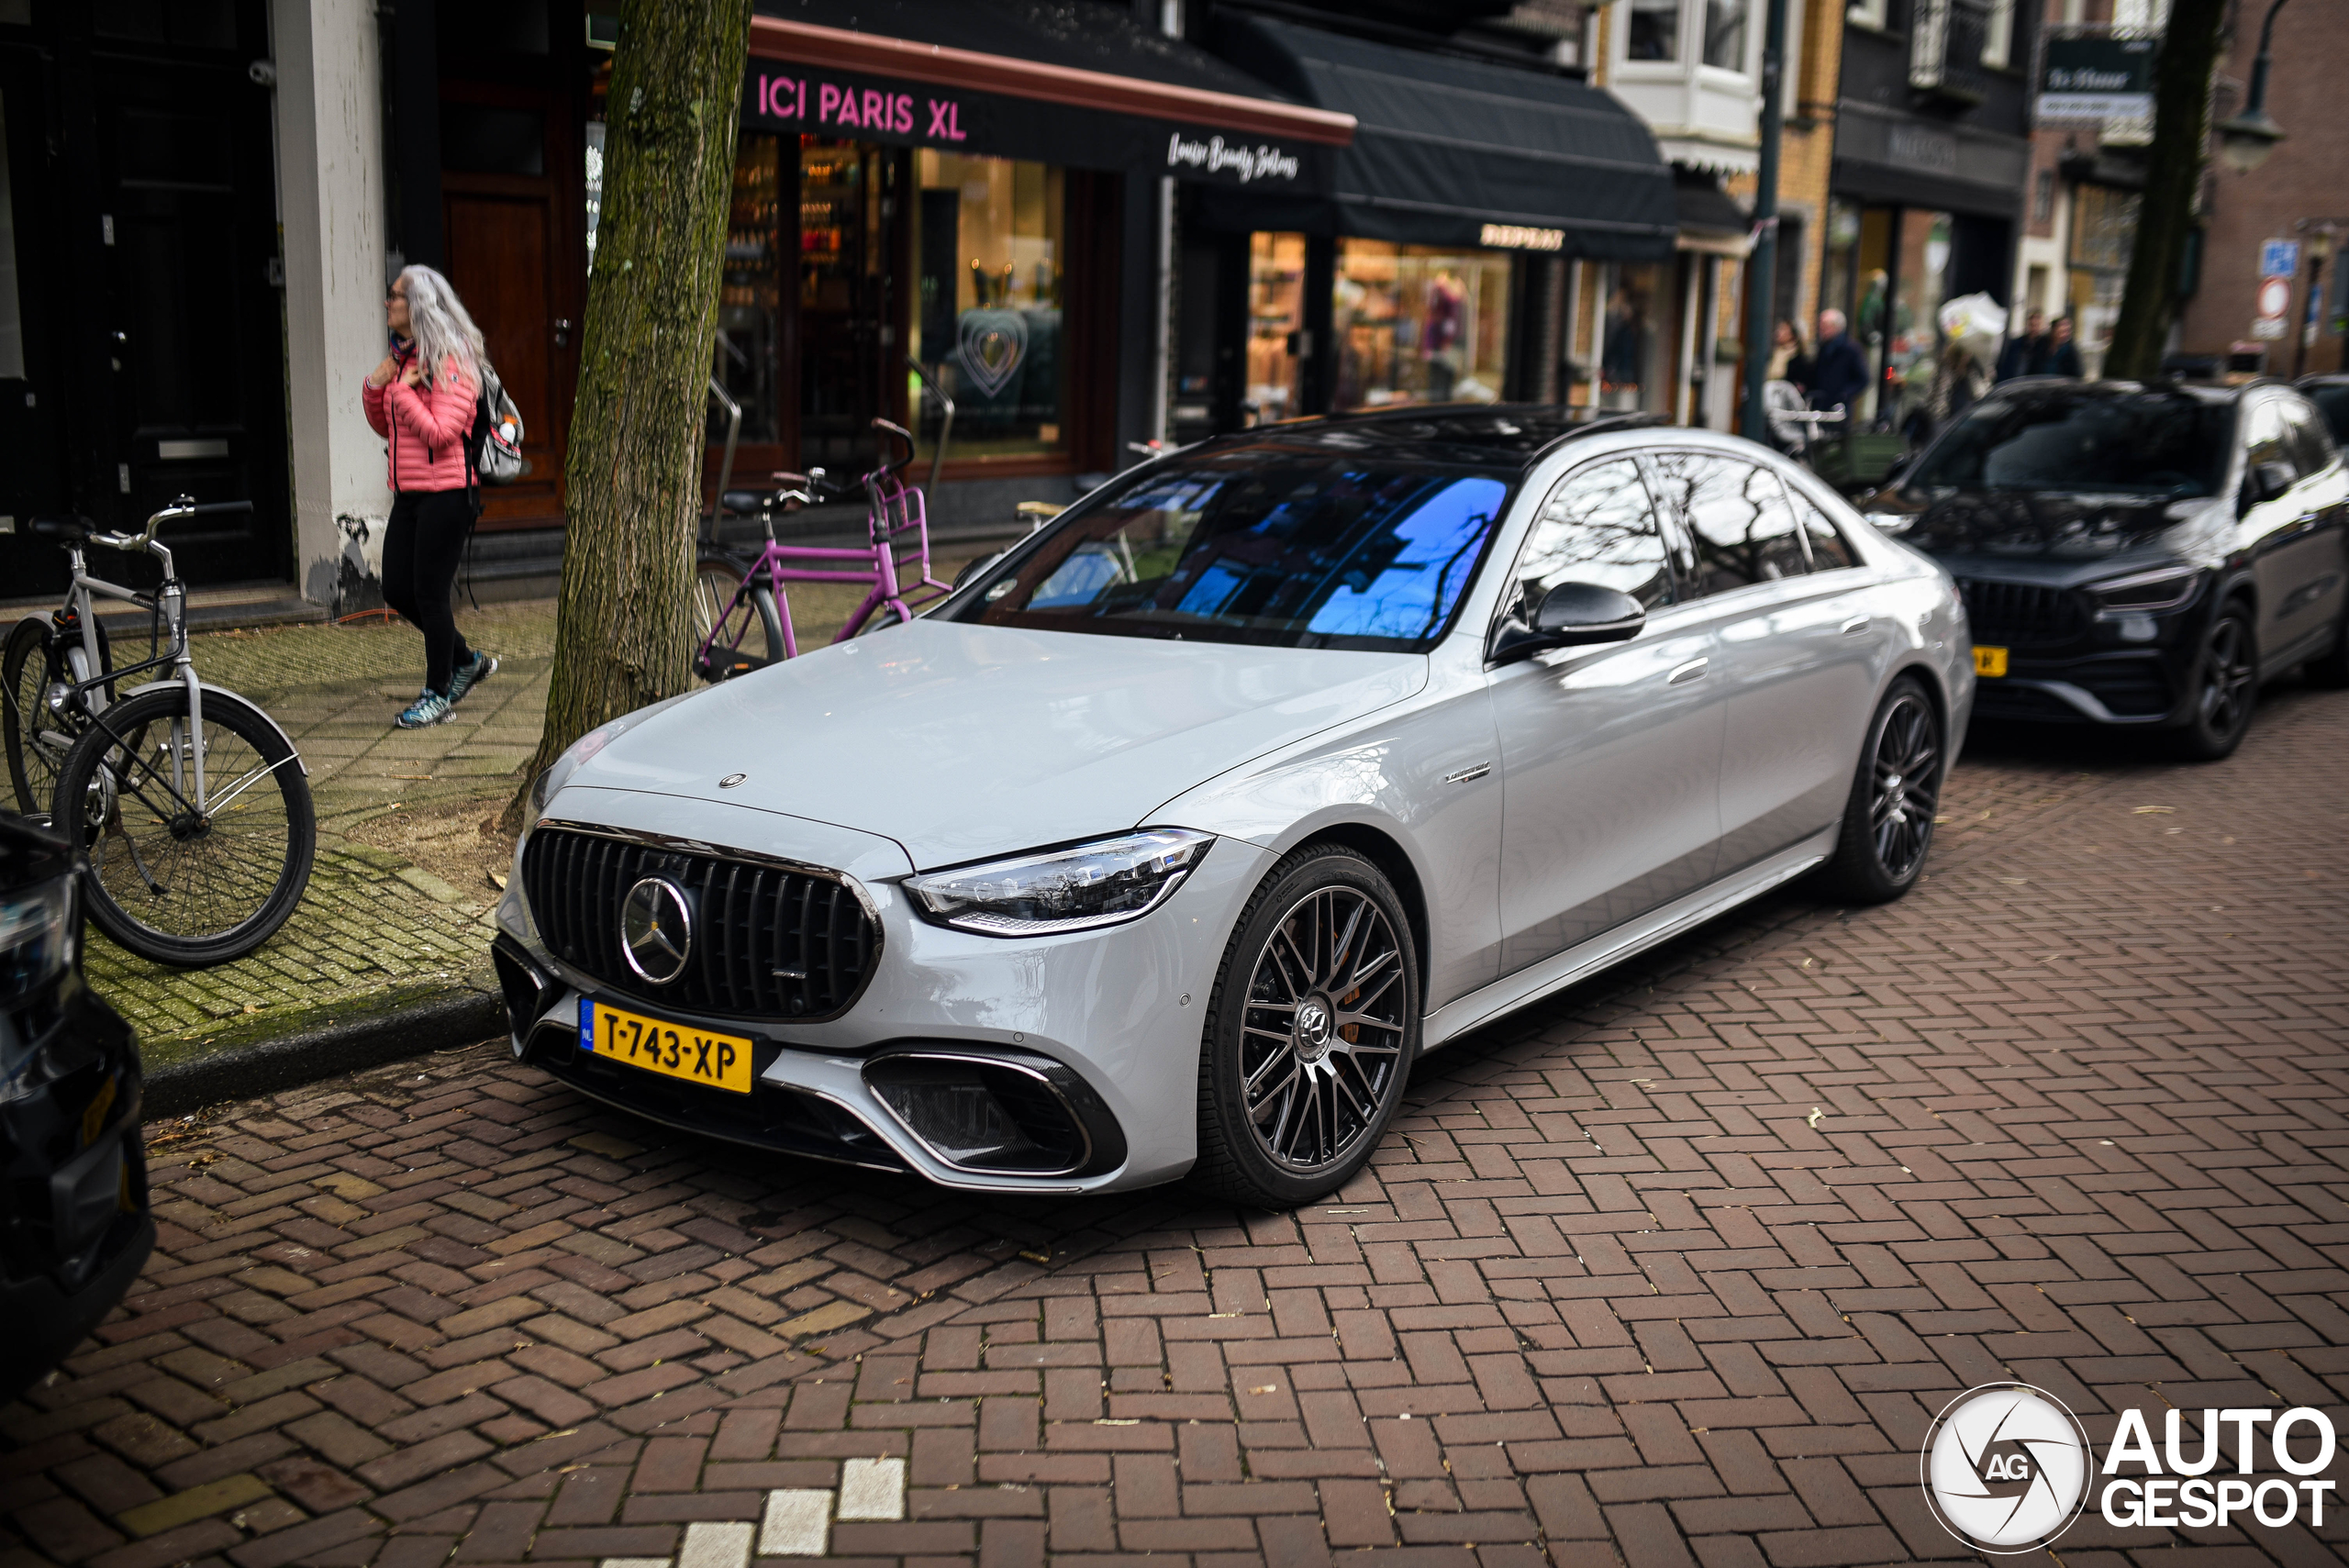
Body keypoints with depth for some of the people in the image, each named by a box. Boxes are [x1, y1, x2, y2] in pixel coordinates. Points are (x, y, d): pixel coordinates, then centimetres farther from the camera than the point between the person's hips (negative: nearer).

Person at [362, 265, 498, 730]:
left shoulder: (450, 361, -12)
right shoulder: (401, 357, 13)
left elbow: (440, 433, -19)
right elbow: (386, 428, 20)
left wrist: (402, 391, -16)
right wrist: (374, 388, 4)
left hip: (444, 493, -9)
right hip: (408, 493, 9)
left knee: (430, 594, -3)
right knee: (397, 591, 10)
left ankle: (437, 694, 11)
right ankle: (467, 661, 27)